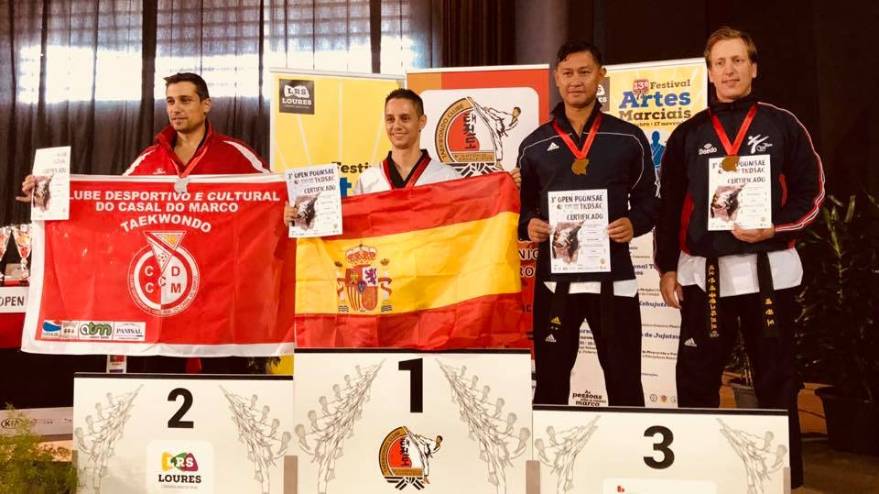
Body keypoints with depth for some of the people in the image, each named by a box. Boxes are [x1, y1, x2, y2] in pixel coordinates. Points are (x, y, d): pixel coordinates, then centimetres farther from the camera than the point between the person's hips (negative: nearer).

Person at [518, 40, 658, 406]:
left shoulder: (629, 138, 5)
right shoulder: (534, 145, 8)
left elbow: (648, 198, 9)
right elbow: (523, 205, 13)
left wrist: (634, 223, -11)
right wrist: (528, 225, -8)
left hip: (613, 275, -1)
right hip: (554, 275, 1)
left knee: (625, 379, 7)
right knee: (550, 379, 10)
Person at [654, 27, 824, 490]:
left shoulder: (782, 125, 4)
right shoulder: (688, 134, 8)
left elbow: (810, 190, 3)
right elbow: (670, 205, 8)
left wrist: (776, 227, -14)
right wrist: (667, 267, 3)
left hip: (768, 269, -1)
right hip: (704, 272, 1)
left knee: (776, 378, 7)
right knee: (696, 379, 4)